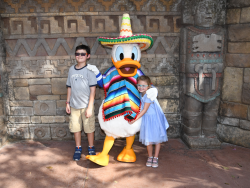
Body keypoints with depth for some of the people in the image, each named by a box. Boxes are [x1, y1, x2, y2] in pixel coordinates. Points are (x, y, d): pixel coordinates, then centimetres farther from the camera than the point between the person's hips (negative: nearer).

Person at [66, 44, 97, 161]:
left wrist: (90, 107, -13)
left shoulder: (89, 70, -8)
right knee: (75, 128, 11)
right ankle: (78, 149, 29)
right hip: (74, 105, 4)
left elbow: (92, 90, -10)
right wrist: (67, 103, 11)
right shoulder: (71, 69, 6)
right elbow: (69, 87, 12)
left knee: (89, 128, 6)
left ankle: (91, 148, 26)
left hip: (86, 105, -4)